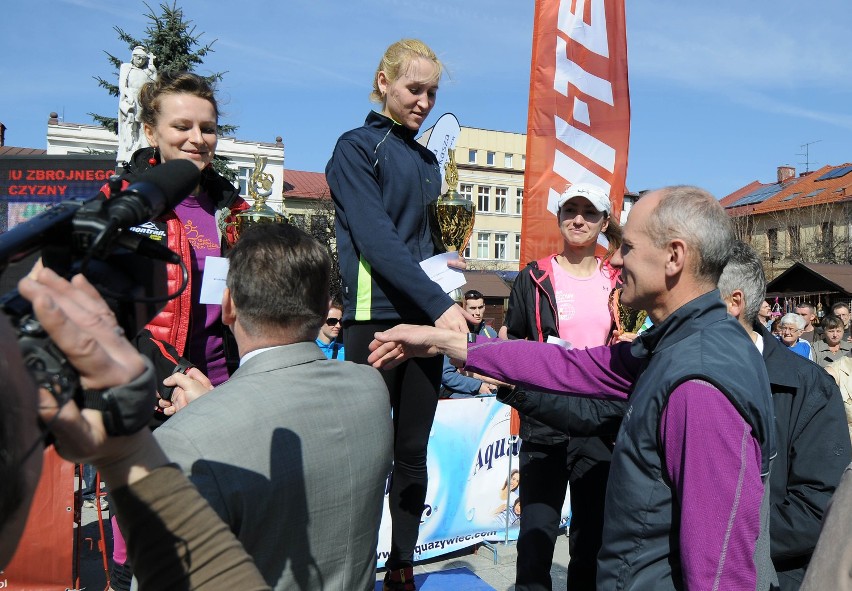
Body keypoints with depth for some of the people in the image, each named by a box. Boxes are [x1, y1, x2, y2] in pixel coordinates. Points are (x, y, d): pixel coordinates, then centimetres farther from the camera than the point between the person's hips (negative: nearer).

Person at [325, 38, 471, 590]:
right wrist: (440, 303, -21)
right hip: (376, 316, -6)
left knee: (413, 450, 10)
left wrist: (448, 302, 5)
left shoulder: (426, 160, 18)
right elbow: (377, 241, -15)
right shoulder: (357, 148, -3)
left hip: (426, 316, 6)